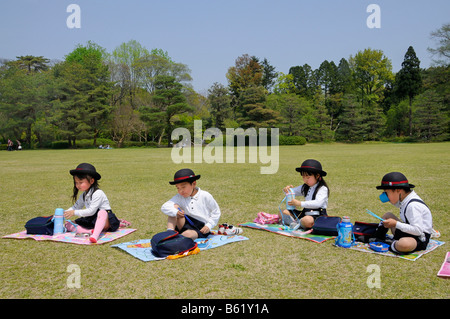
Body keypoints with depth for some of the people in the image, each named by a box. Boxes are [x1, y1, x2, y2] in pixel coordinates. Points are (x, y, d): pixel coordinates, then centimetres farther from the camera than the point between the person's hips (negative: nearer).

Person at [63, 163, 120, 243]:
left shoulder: (98, 193, -15)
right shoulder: (84, 195, 13)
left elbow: (91, 211, -19)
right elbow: (75, 207, 17)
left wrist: (75, 213, -16)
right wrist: (64, 213, 1)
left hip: (104, 220, -8)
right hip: (90, 220, 8)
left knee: (102, 212, -41)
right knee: (68, 225, -8)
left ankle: (95, 235, -59)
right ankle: (91, 231, -32)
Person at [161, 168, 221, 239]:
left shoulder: (205, 196, -6)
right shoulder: (179, 197, 1)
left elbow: (216, 212, 2)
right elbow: (164, 207, -12)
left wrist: (209, 225, -9)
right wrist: (175, 212, -32)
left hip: (201, 229, -4)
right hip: (186, 225, 4)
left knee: (188, 234, -38)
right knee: (175, 206, -14)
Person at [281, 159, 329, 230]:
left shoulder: (323, 189, -11)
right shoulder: (305, 187, 11)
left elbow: (318, 203, -27)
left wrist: (300, 203, -32)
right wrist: (288, 189, -4)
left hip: (318, 215, -7)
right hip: (305, 213, 7)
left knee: (307, 221, -39)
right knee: (283, 212, -2)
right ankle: (294, 222, -22)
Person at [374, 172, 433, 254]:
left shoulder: (413, 205, -26)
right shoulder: (404, 199, 3)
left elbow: (418, 230, -32)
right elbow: (398, 204, 31)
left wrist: (396, 224, -30)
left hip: (419, 239, -10)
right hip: (406, 232, 10)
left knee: (404, 244, -42)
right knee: (387, 215, 15)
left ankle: (391, 245, -11)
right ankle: (378, 239, 10)